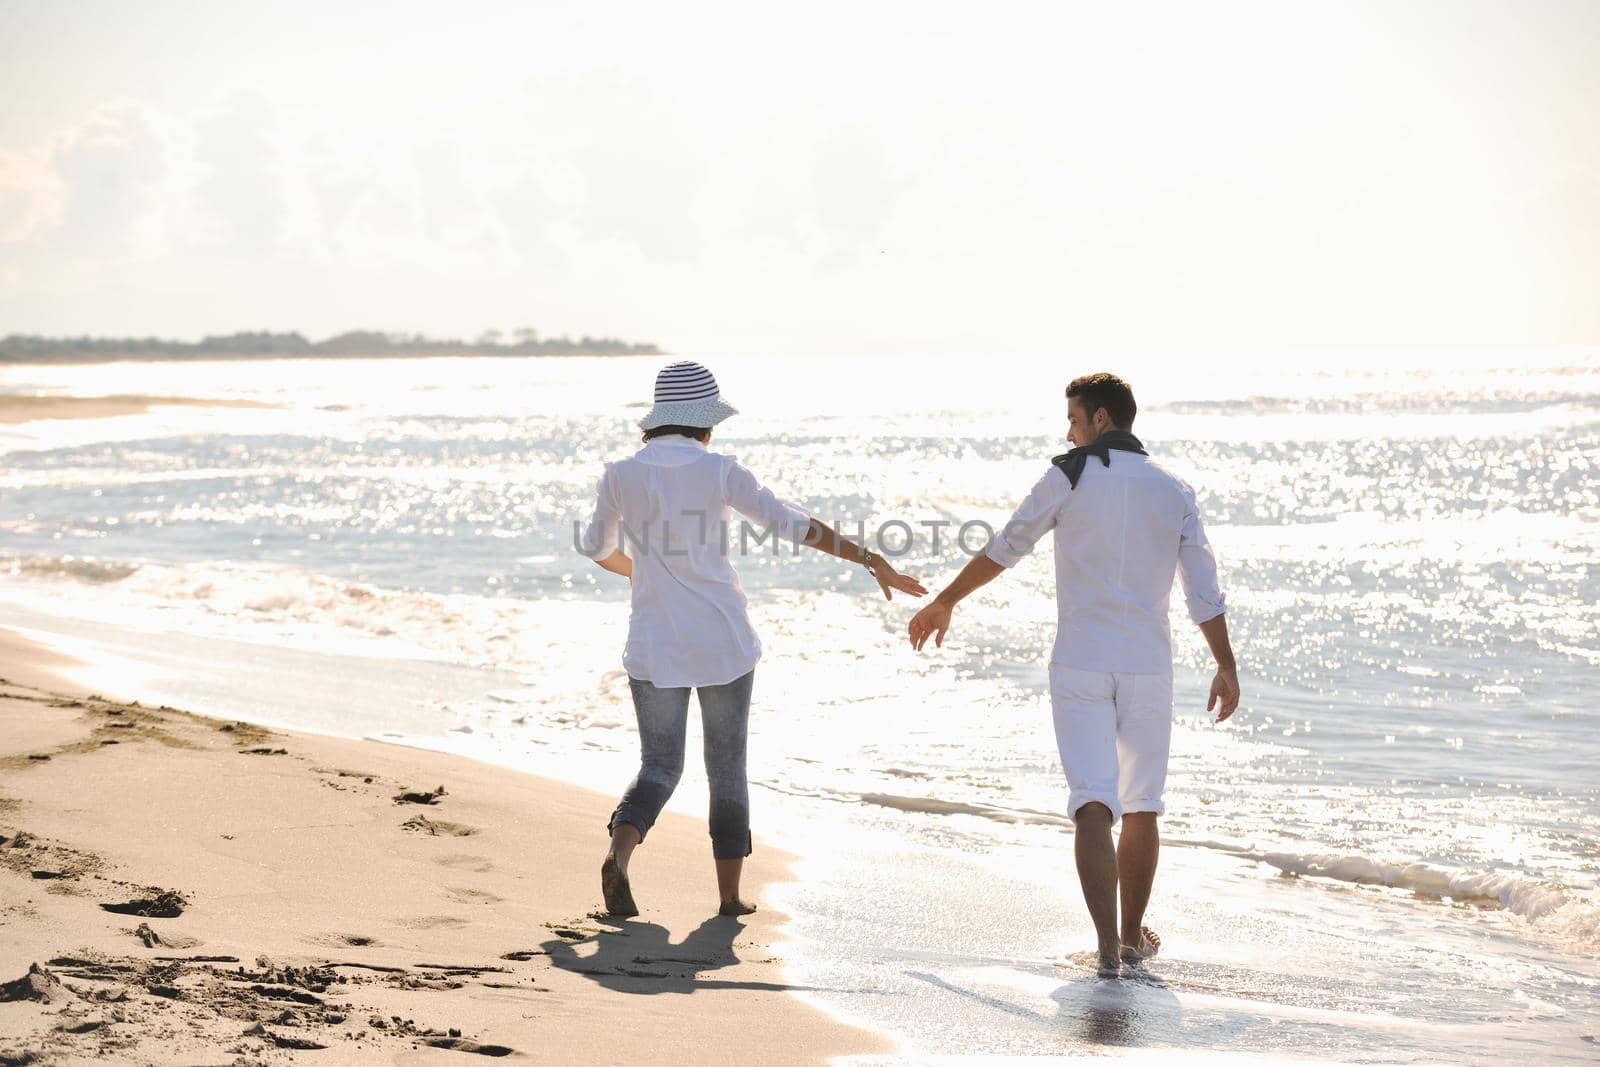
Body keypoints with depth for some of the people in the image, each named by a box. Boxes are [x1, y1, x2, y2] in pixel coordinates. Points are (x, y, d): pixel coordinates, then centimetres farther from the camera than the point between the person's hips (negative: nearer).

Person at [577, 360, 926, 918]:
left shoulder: (620, 475, 0)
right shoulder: (718, 471, -8)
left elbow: (597, 547, 16)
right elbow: (794, 524, -12)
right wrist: (870, 558, -8)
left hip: (655, 644, 2)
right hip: (723, 641, -2)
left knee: (659, 766, 10)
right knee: (727, 767, 13)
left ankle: (618, 853, -18)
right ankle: (730, 894, 15)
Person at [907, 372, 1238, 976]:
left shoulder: (1069, 477, -3)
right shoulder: (1174, 492, 5)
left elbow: (1004, 550, 3)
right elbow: (1204, 591, 3)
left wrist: (943, 604, 15)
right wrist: (1226, 667, 12)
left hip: (1079, 664, -2)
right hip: (1148, 665, 3)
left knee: (1093, 802, -8)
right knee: (1142, 805, 16)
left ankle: (1108, 946, -20)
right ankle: (1133, 936, 27)